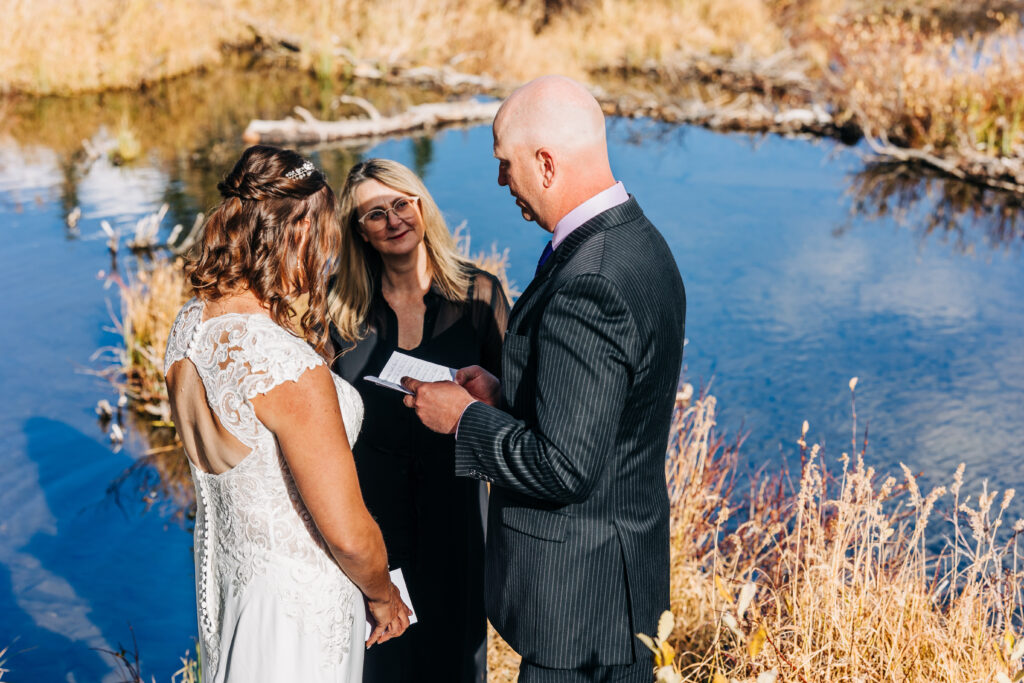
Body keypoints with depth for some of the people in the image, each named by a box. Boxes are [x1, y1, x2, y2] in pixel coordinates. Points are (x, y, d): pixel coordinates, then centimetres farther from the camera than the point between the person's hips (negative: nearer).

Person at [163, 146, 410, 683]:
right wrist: (384, 596, -5)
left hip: (223, 567, 8)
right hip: (298, 595, -8)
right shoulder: (290, 366, -31)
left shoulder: (189, 326, -5)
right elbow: (348, 534, -26)